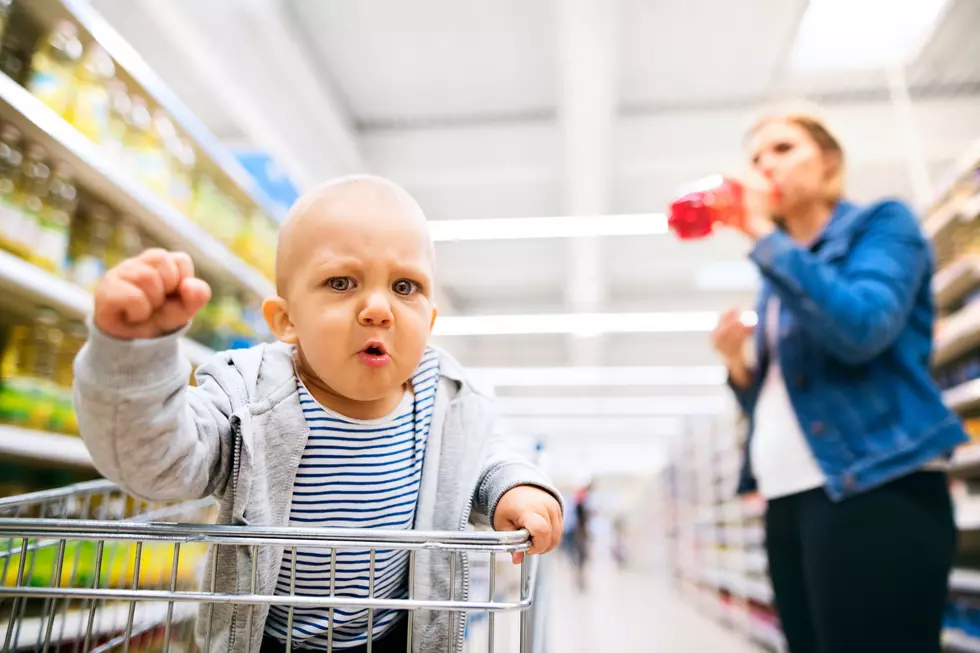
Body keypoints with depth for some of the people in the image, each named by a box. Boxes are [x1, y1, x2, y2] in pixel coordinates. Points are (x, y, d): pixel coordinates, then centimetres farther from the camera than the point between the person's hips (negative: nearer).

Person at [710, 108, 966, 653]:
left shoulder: (882, 223, 2)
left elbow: (861, 330, -19)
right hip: (789, 499, 7)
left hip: (873, 491, -7)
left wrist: (763, 235, -13)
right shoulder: (780, 277, 19)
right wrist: (736, 363, 2)